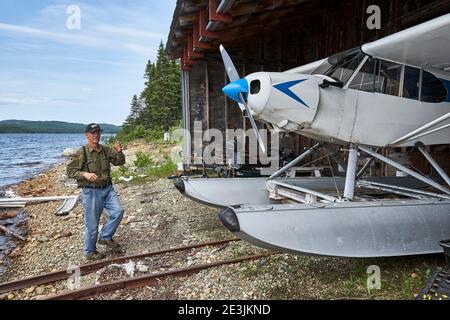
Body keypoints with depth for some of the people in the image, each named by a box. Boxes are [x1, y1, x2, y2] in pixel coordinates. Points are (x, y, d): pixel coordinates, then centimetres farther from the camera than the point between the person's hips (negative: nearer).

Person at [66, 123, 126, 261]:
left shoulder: (106, 150, 5)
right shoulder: (81, 153, -10)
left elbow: (119, 162, 6)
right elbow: (70, 171, -9)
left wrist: (119, 152, -13)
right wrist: (85, 174, -25)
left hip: (108, 188, 5)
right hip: (91, 191, -5)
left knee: (118, 211, -10)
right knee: (92, 224, 4)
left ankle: (105, 237, 13)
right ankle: (90, 252, 24)